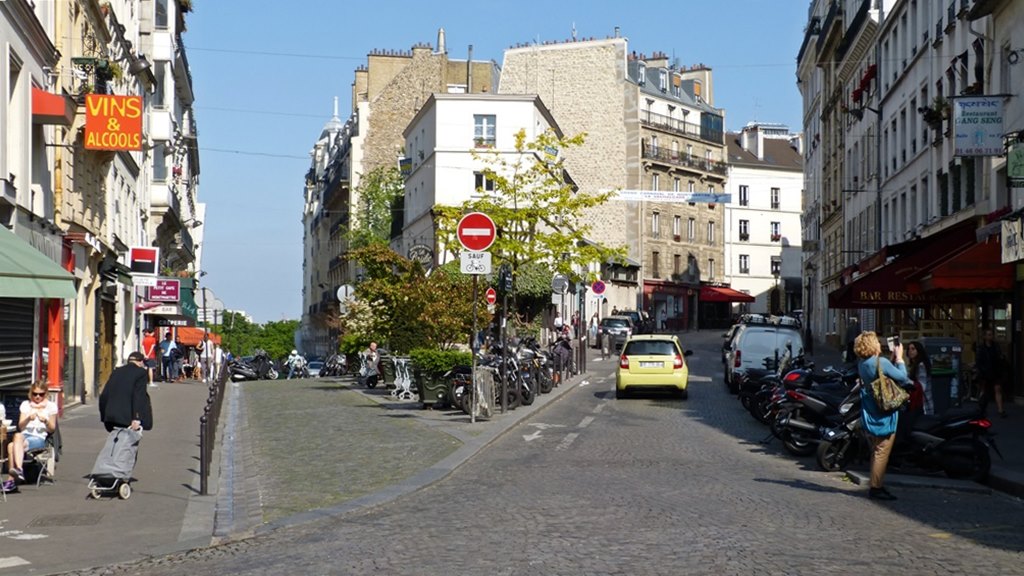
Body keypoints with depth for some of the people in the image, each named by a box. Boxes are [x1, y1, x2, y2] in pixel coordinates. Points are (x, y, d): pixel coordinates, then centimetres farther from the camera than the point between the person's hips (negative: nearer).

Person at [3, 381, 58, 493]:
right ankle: (18, 470, -46)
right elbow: (20, 426, 7)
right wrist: (28, 419, -13)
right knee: (18, 435, -37)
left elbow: (52, 429, 8)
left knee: (12, 446, -32)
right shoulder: (25, 404, 17)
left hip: (39, 438, -3)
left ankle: (11, 480, -39)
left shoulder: (51, 406, 10)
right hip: (25, 434, 3)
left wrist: (46, 421, -13)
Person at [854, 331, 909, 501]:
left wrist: (893, 358, 12)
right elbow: (903, 377, -12)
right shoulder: (881, 362, -21)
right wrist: (899, 357, -2)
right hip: (884, 413, -9)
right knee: (882, 452, -4)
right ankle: (876, 487, -3)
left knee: (876, 452, 16)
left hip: (870, 412, 9)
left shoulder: (862, 364, 5)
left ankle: (876, 486, 22)